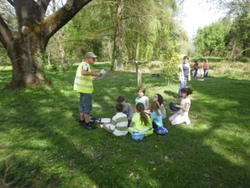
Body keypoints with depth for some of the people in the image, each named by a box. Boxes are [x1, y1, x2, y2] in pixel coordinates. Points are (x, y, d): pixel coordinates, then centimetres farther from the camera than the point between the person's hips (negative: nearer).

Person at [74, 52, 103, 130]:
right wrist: (95, 74, -36)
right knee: (87, 106, -4)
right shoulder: (85, 64, -16)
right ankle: (87, 124, 3)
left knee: (82, 104, 18)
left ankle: (82, 120, 29)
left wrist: (91, 78, 22)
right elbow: (83, 72, -38)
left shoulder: (82, 64, 14)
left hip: (83, 87, 10)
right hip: (85, 88, -10)